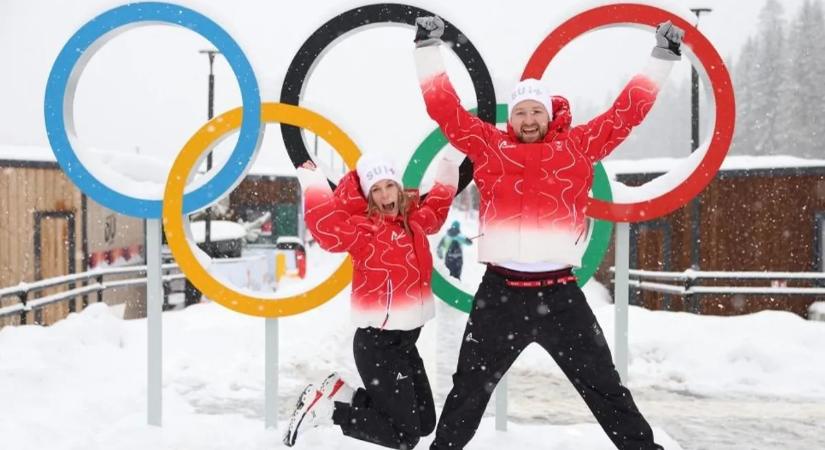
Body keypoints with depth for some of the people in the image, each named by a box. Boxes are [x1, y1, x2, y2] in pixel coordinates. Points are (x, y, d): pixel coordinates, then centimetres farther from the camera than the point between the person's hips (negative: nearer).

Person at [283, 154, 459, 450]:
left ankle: (342, 393, 19)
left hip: (406, 340, 8)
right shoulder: (364, 228, -13)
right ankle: (325, 407, 6)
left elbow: (434, 213, 31)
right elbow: (328, 228, -32)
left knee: (425, 423, 17)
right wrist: (314, 183, -27)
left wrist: (445, 181, 30)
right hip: (377, 343, -8)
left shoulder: (414, 220, 9)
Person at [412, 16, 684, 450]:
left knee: (604, 386, 12)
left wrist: (662, 57, 10)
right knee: (469, 389, 14)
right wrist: (429, 49, 4)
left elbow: (628, 110, 9)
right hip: (499, 291, 0)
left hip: (560, 292, 0)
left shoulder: (578, 145, 6)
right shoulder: (490, 145, 5)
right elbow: (444, 107, 6)